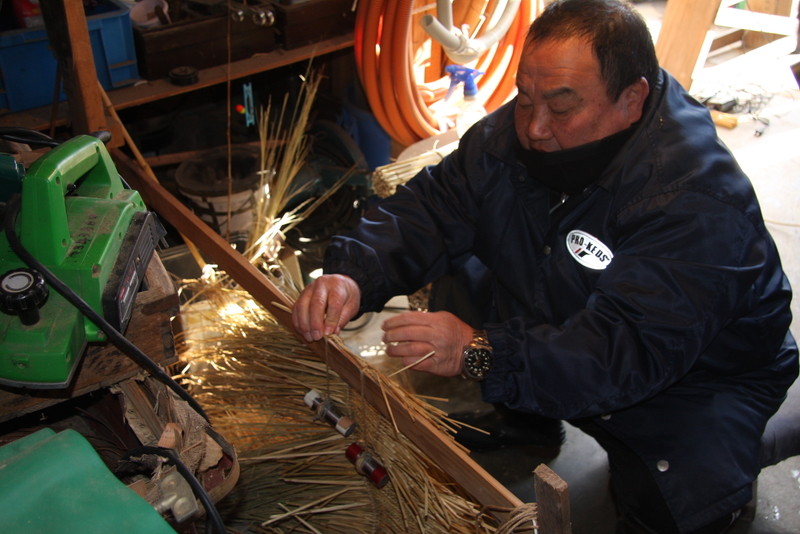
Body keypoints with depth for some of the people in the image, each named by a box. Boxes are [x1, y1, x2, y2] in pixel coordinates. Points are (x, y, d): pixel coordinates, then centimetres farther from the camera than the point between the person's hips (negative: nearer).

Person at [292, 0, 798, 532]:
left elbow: (632, 348, -41)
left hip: (692, 376, -5)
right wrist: (353, 275, -32)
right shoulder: (514, 133, -11)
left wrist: (479, 354, -53)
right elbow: (429, 209, -13)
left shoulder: (701, 204, -33)